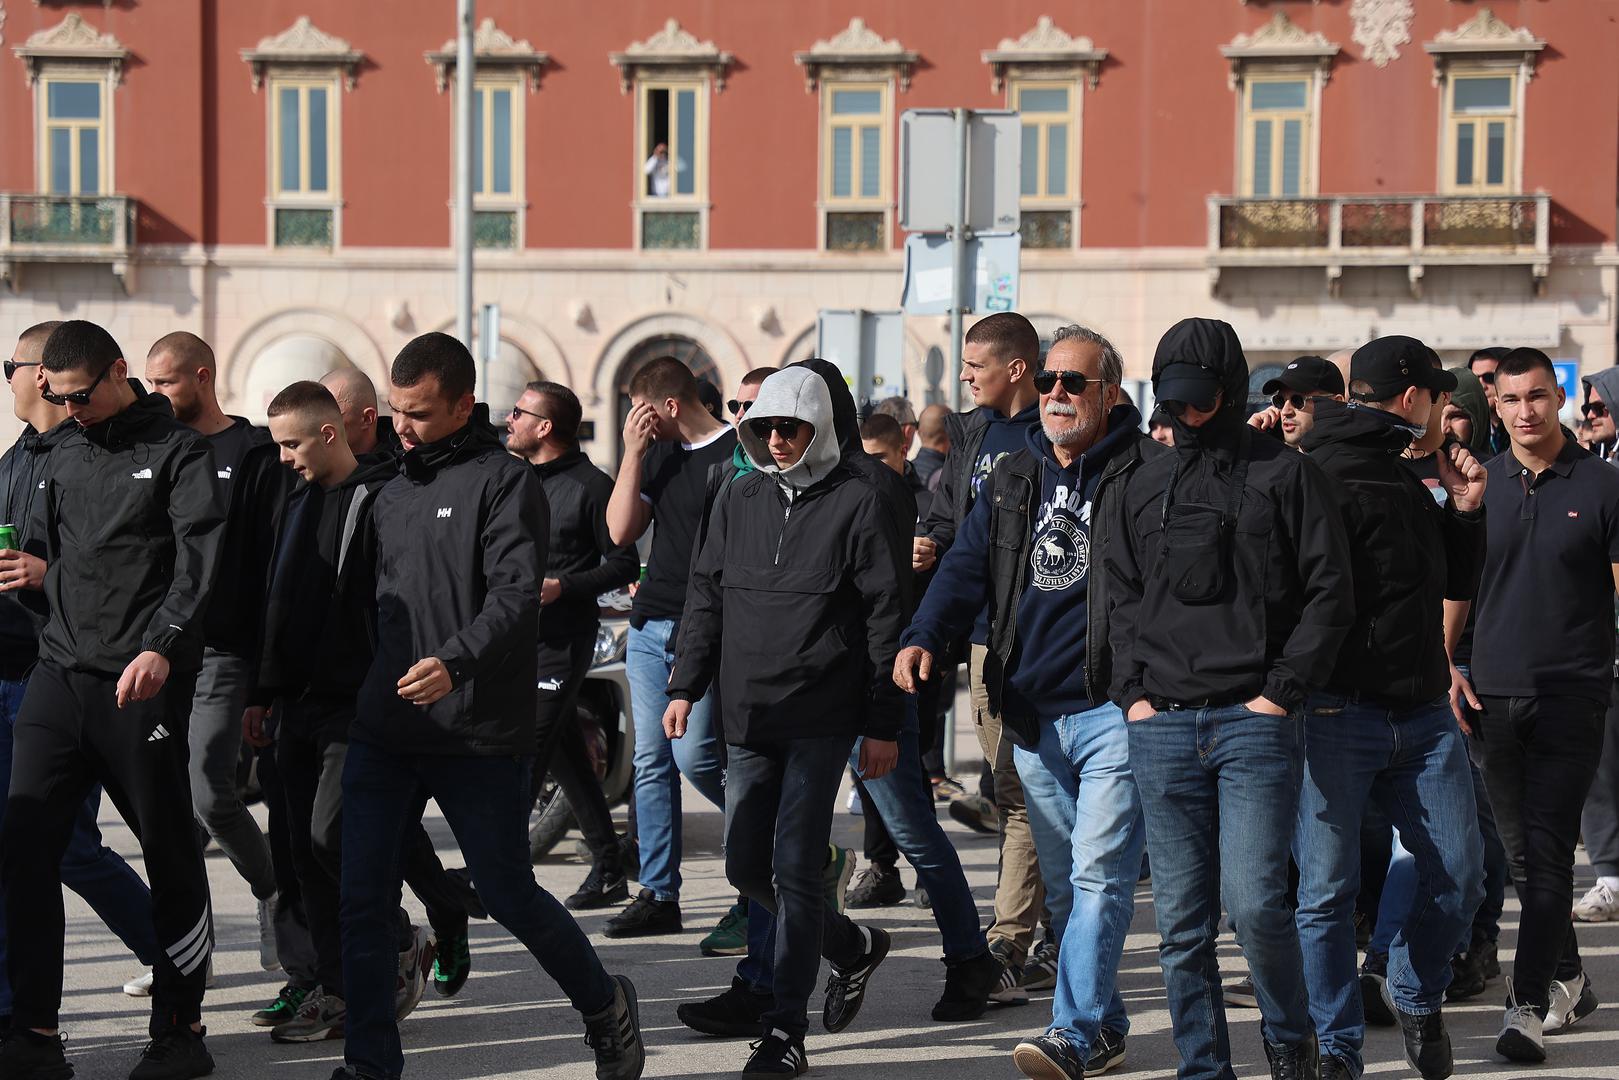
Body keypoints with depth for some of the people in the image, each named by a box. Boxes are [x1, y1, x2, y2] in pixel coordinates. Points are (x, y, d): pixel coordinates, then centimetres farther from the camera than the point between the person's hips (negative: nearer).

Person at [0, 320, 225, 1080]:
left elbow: (200, 561, -15)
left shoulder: (178, 452, -4)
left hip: (144, 683, -6)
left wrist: (160, 647, -29)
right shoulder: (65, 454, 15)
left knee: (170, 853, 3)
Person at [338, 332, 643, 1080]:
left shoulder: (504, 482, -7)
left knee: (508, 895, 3)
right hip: (383, 730, 6)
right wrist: (359, 693, 15)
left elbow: (516, 596, -18)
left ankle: (604, 1006, 27)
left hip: (478, 737, -6)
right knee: (362, 898, 1)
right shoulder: (391, 489, 15)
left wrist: (456, 663, -34)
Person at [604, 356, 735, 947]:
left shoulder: (738, 453, -6)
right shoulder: (658, 456, 15)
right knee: (651, 761, 6)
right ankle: (659, 895, 12)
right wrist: (633, 453, 0)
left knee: (693, 754, -13)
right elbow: (620, 530, 7)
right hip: (649, 627, 7)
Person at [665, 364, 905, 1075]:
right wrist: (685, 686, 7)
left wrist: (883, 724, -6)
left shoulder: (856, 501, -3)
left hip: (821, 719, -6)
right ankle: (853, 947, 30)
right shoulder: (739, 501, 12)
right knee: (747, 868, 7)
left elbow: (886, 616, -4)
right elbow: (706, 598, 17)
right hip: (748, 718, 6)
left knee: (794, 869, -8)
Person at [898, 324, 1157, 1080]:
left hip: (1113, 708, -7)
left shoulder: (1147, 471, -4)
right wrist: (923, 635, -8)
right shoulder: (1011, 480, 15)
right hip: (1032, 714, 7)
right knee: (1063, 881, 13)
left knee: (1097, 875, -12)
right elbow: (968, 565, 10)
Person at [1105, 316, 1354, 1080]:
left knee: (1254, 902, -12)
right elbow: (1122, 597, 18)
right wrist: (1134, 693, 5)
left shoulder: (1285, 475, 3)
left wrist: (1283, 690, -8)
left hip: (1255, 722, -4)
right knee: (1181, 921, 4)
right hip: (1162, 727, 4)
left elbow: (1329, 593, 0)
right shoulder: (1146, 488, 15)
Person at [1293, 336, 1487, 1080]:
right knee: (1327, 889, 0)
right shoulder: (1318, 480, -12)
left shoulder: (1408, 482, 18)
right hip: (1336, 716, -8)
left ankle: (1418, 997, 31)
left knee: (1459, 873, 6)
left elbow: (1457, 584, 26)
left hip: (1424, 714, 8)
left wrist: (1465, 513, 12)